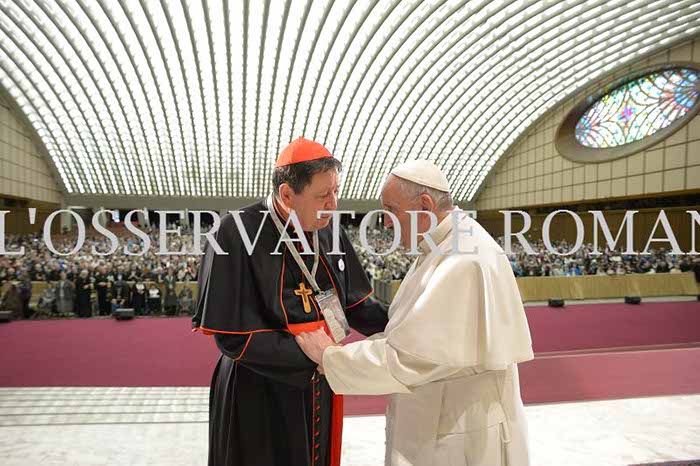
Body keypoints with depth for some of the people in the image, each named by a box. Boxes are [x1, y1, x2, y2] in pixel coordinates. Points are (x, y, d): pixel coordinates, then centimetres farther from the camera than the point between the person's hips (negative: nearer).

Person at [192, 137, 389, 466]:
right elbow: (234, 337, -22)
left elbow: (352, 302, 5)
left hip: (320, 390, 5)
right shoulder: (237, 234, -22)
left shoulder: (329, 231, -3)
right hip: (258, 401, -5)